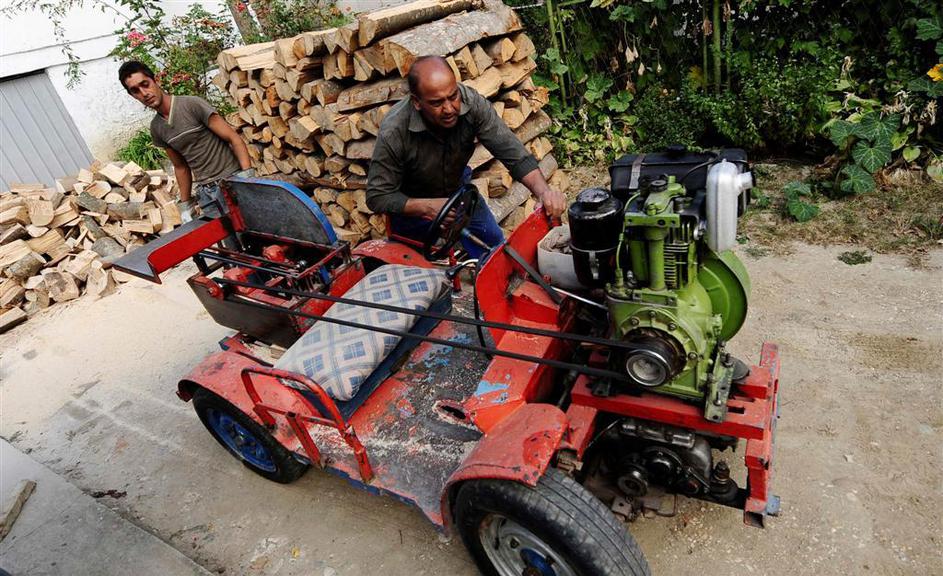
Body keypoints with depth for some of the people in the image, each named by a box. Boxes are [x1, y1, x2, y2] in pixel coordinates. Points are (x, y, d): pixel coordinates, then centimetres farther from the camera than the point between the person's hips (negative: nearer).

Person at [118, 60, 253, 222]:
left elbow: (234, 139, -10)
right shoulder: (156, 129, 11)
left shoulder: (192, 104, -7)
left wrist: (248, 177, -20)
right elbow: (180, 166, 20)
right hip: (205, 193, 5)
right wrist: (185, 205, 16)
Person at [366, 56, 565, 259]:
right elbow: (377, 197, -26)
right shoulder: (393, 133, -36)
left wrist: (543, 191, -46)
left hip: (457, 185, 4)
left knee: (494, 242, 8)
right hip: (411, 204, -3)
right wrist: (428, 207, -40)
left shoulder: (472, 103, -28)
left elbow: (513, 152, -28)